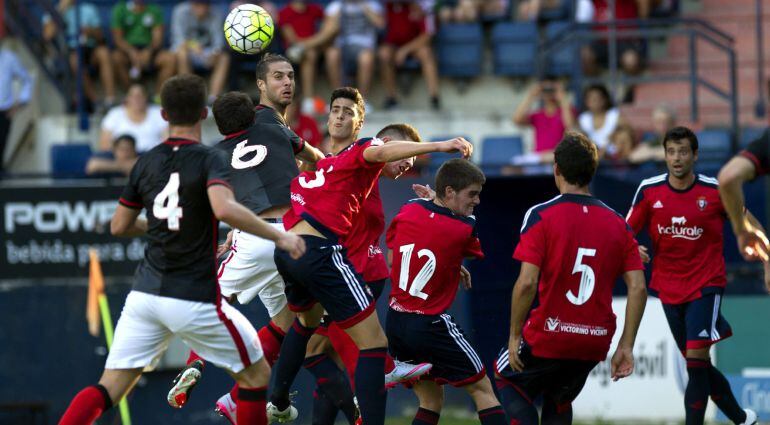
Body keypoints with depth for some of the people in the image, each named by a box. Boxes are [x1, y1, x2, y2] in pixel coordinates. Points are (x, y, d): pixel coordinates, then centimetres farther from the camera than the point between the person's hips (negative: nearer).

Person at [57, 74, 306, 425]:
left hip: (146, 292, 5)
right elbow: (224, 208, -28)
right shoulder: (208, 160, -8)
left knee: (108, 388, 3)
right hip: (194, 299, -5)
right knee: (257, 374, 14)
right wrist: (278, 235, -20)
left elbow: (120, 226, 16)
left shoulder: (146, 163, 7)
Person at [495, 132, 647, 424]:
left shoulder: (540, 216, -10)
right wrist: (626, 346, 5)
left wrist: (515, 335, -7)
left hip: (548, 337, -5)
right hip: (595, 343, 5)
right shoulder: (617, 223, 5)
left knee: (508, 378, 22)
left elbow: (526, 283, -18)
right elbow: (638, 288, 0)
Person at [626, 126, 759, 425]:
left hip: (706, 285, -3)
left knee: (696, 359, -17)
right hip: (669, 288, 3)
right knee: (699, 366, 11)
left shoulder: (716, 191, -8)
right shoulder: (649, 190, -3)